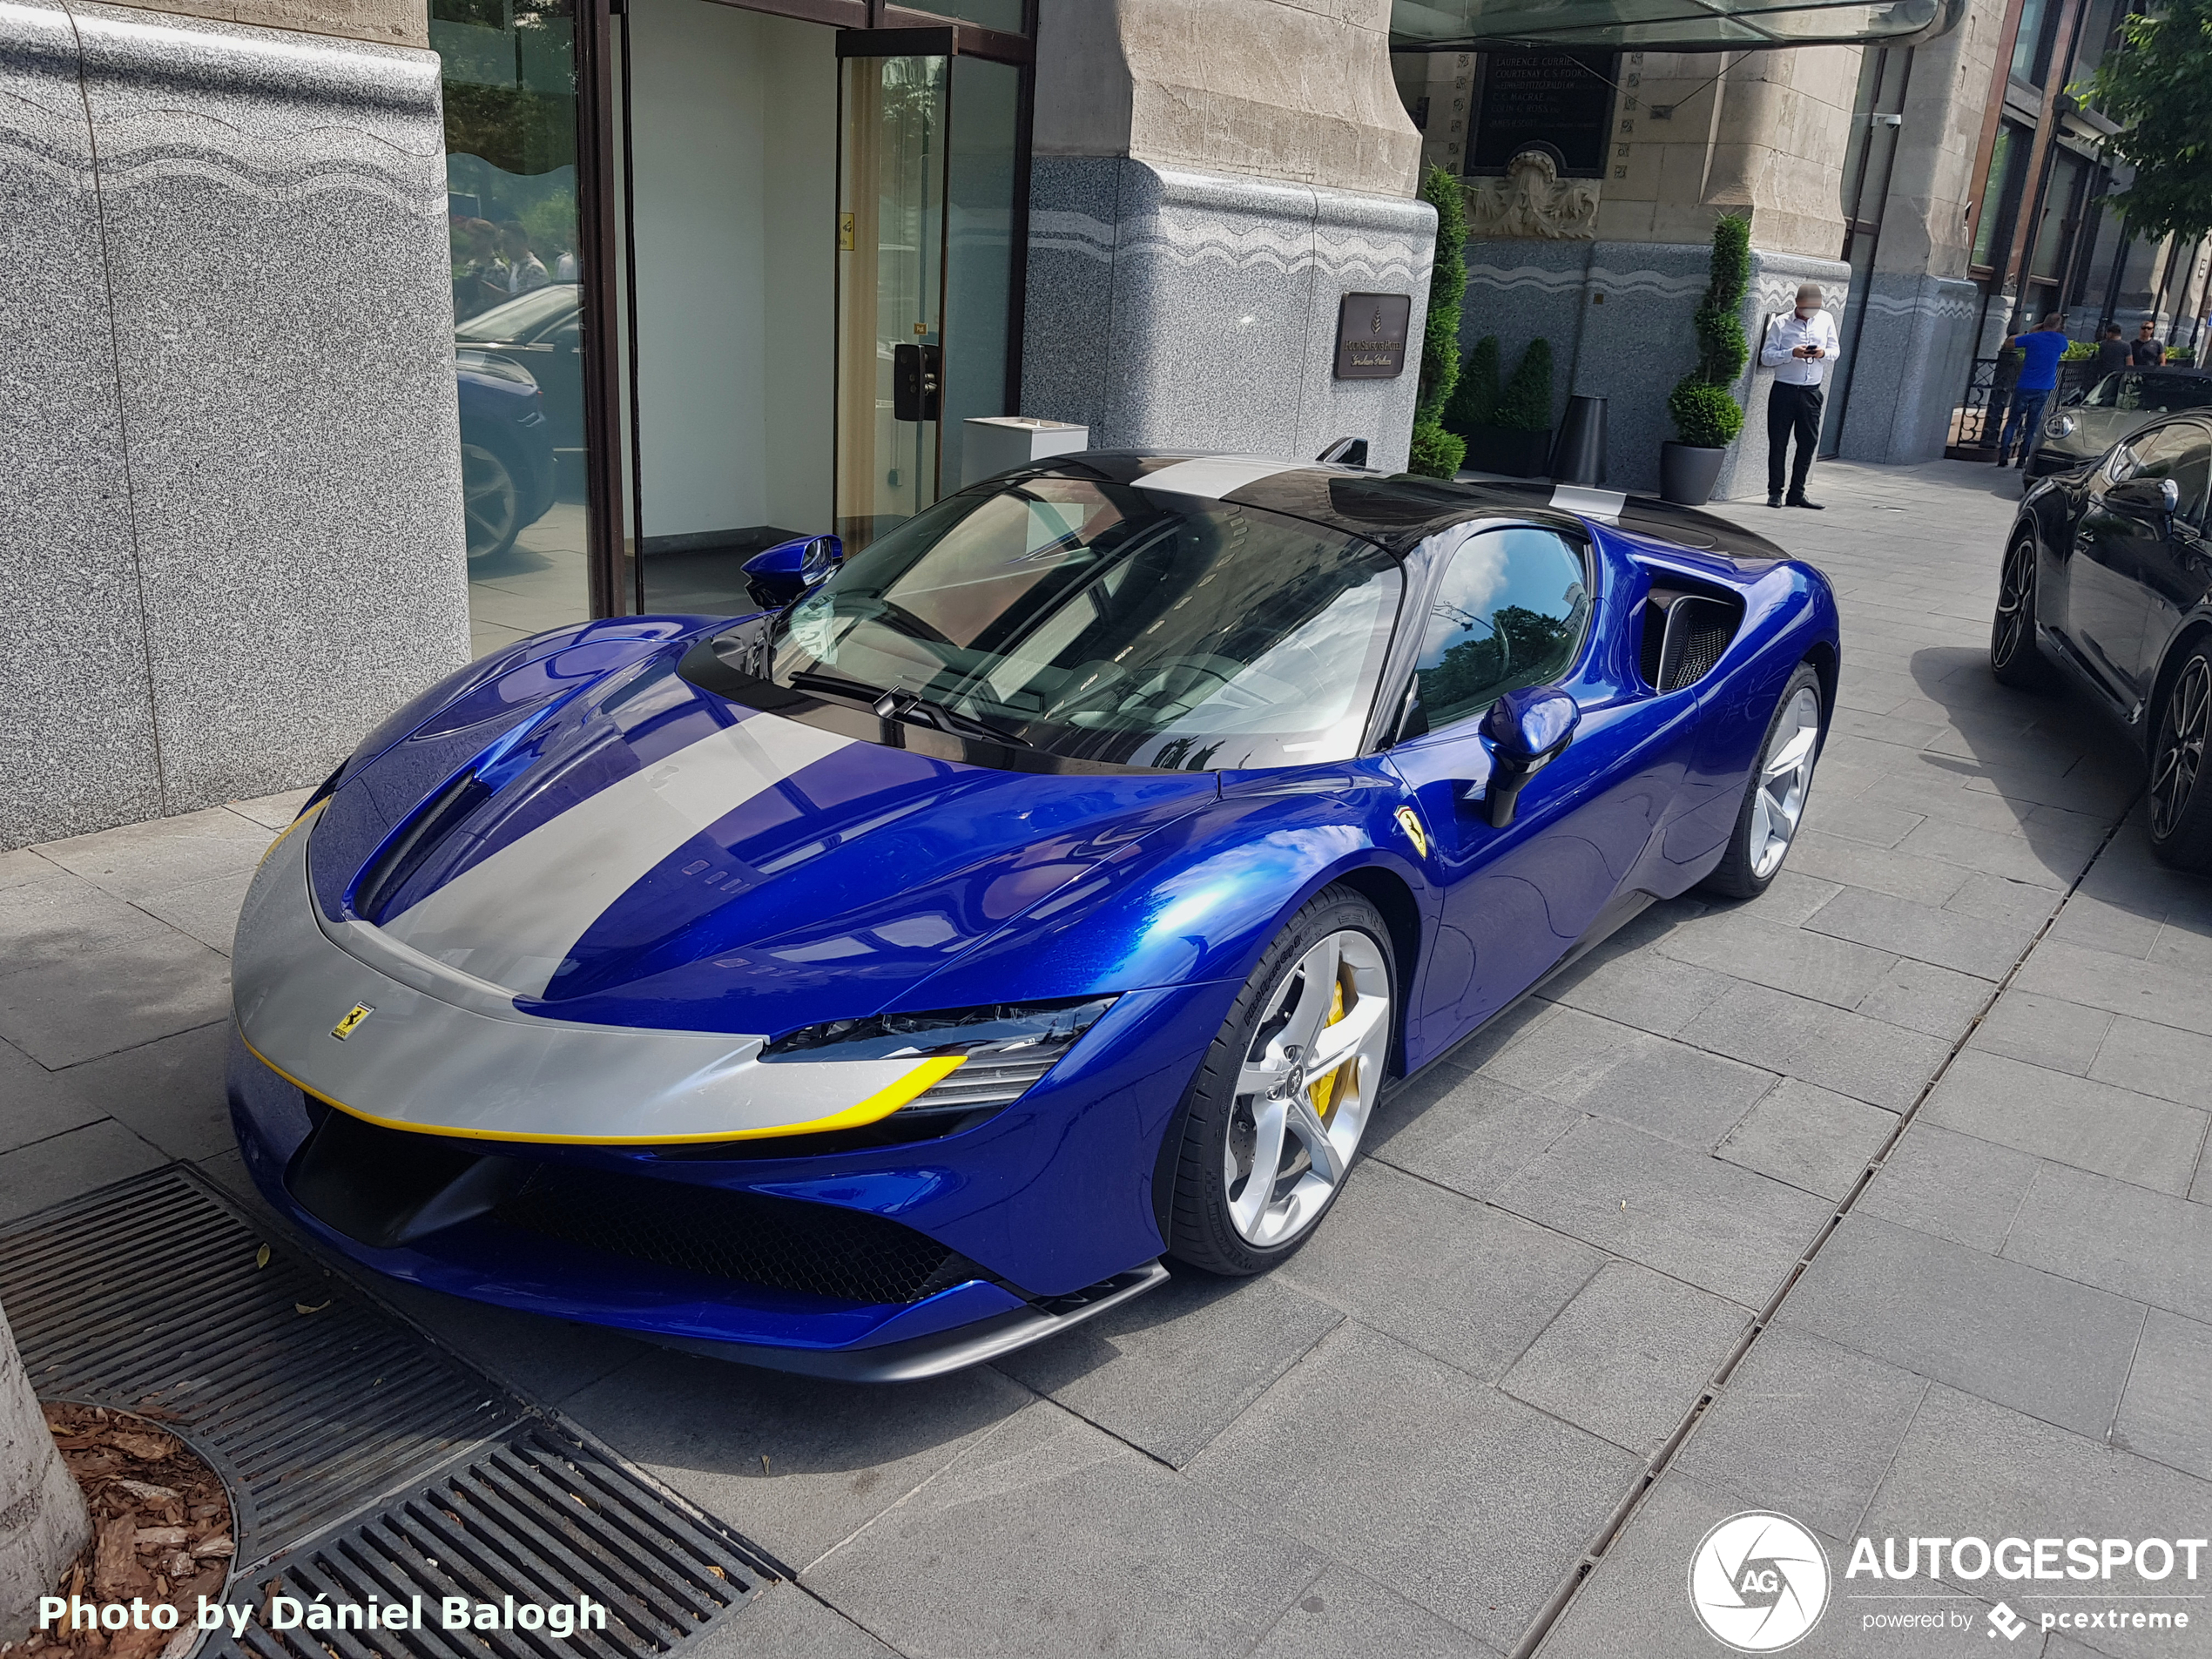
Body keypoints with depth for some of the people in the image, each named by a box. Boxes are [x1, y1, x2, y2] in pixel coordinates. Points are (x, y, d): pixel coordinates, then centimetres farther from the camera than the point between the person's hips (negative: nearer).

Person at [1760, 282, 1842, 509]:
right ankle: (1775, 492, 9)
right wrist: (1792, 353, -21)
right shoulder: (1781, 324, -2)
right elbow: (1766, 356, -7)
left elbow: (1835, 351, 12)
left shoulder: (1826, 320, 9)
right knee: (1778, 442, 0)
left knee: (1809, 442, 3)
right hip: (1784, 390, -3)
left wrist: (1824, 353, -11)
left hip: (1811, 393, 3)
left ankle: (1797, 493, 10)